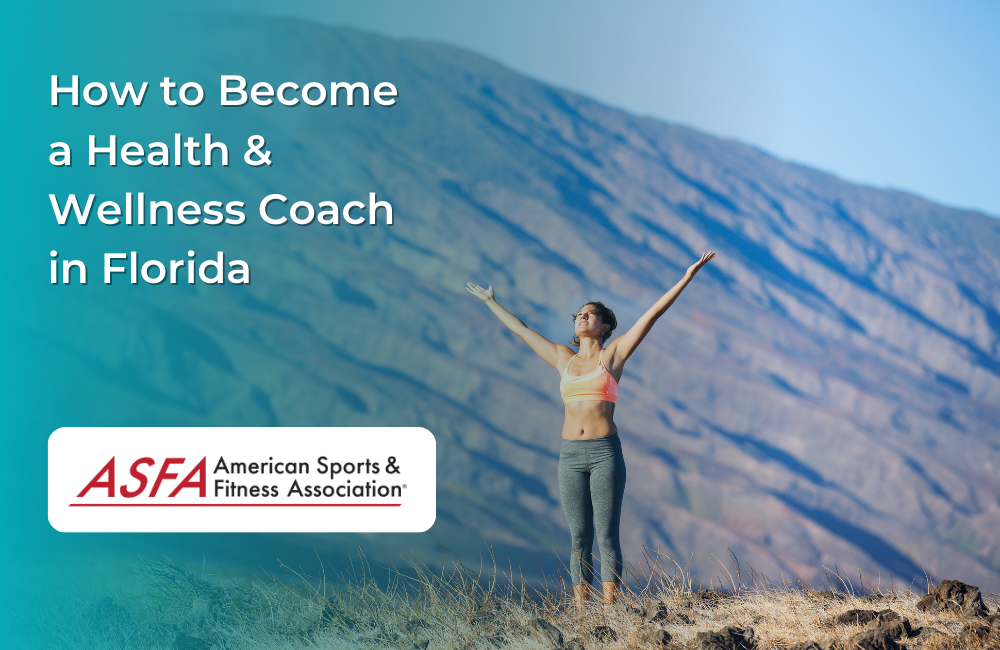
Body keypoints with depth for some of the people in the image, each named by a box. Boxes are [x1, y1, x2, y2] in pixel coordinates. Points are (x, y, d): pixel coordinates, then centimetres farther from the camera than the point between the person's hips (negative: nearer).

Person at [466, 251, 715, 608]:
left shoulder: (614, 354, 5)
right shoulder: (564, 358, 14)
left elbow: (652, 314, 0)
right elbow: (521, 329, 26)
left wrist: (687, 277, -4)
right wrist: (491, 302, 36)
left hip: (605, 454, -3)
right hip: (571, 457, 4)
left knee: (607, 536, -3)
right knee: (579, 539, 5)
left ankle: (609, 614, 0)